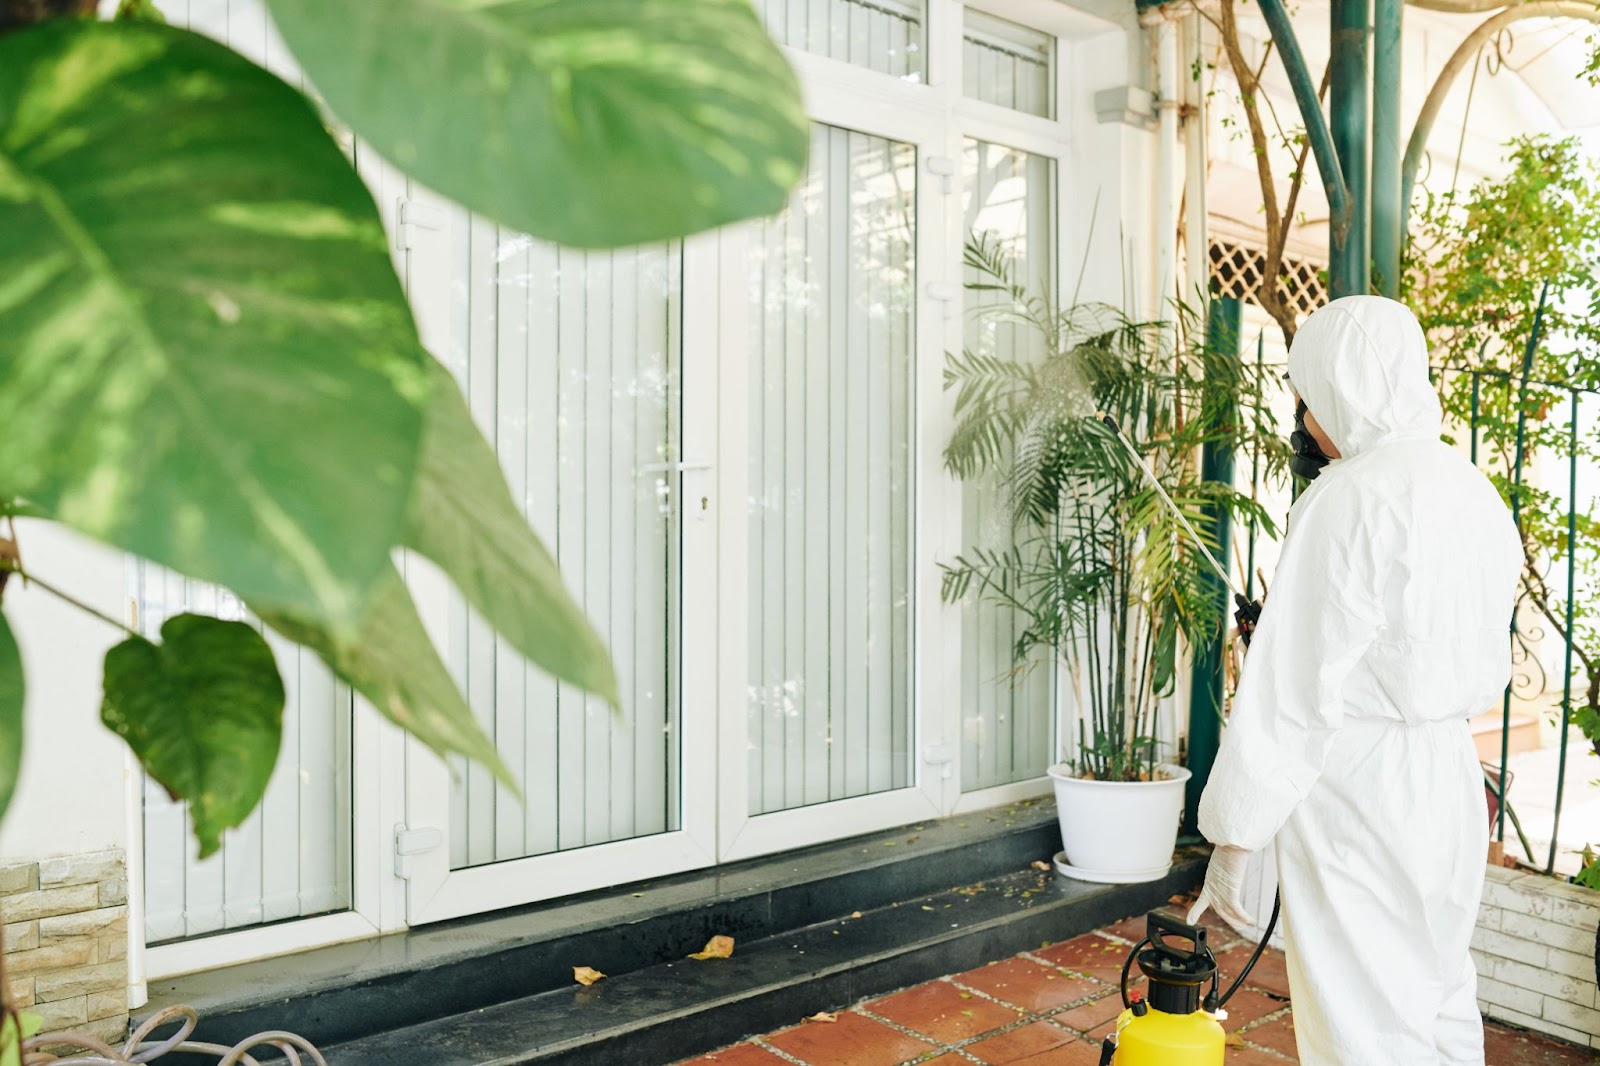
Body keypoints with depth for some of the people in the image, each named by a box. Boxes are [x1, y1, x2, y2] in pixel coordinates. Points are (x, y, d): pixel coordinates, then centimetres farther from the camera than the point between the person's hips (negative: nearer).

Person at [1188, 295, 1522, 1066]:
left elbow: (1290, 689, -19)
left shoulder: (1351, 496, -18)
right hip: (1450, 781, 9)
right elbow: (1487, 667, 14)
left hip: (1357, 797, -9)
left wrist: (1233, 838, -15)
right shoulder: (1476, 494, 9)